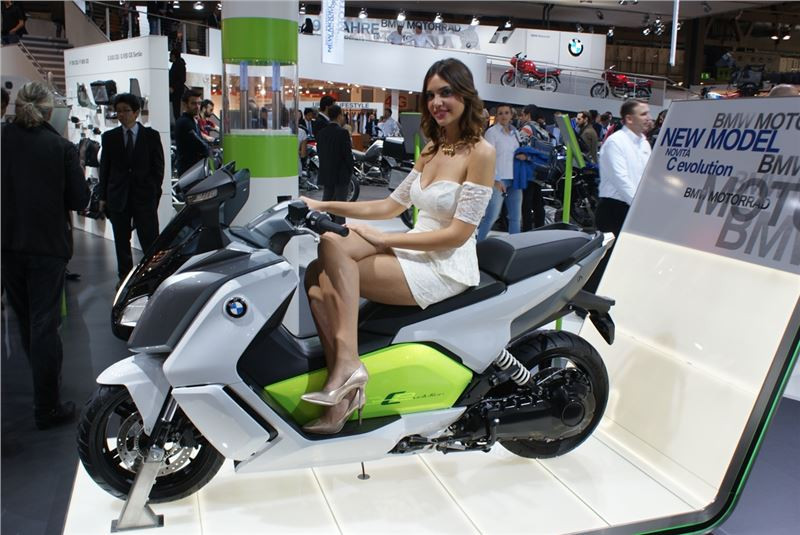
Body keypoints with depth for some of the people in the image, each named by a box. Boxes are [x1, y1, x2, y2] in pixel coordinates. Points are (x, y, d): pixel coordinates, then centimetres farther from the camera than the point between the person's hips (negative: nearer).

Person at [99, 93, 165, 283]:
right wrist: (103, 197, 4)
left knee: (150, 239, -2)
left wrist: (154, 192, -4)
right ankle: (125, 276, 20)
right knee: (121, 240, 9)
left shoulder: (151, 135, 3)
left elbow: (158, 167, 3)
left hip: (144, 196, -2)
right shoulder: (109, 137, 8)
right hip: (118, 196, 2)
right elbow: (104, 168, 9)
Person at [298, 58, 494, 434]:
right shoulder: (433, 149, 16)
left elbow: (458, 233, -15)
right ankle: (342, 394, -18)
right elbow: (391, 206, 16)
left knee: (333, 245, -24)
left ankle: (347, 363, -23)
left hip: (447, 269, -8)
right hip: (416, 257, 8)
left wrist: (383, 239, -15)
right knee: (317, 278, -13)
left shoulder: (480, 152, -9)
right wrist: (324, 206, 6)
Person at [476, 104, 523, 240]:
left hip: (514, 179, 6)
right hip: (499, 180, -6)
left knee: (516, 217, 7)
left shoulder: (515, 133, 15)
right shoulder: (492, 132, -3)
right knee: (491, 217, -8)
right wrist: (496, 180, -16)